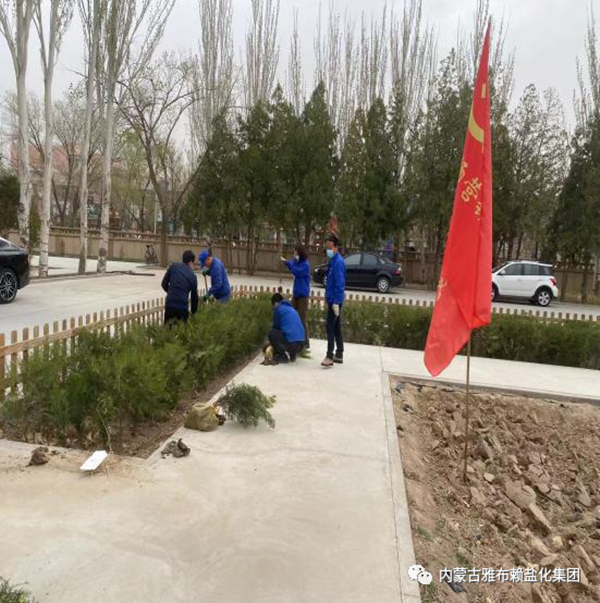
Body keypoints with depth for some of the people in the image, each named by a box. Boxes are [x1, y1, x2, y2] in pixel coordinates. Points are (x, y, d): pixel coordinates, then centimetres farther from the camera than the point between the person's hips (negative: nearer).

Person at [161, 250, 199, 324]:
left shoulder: (173, 266, 7)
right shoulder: (193, 276, 8)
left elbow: (164, 284, 8)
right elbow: (194, 296, 14)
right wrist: (194, 312, 27)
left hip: (169, 305, 1)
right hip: (183, 307, -1)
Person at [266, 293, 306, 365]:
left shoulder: (278, 308, 3)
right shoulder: (291, 308, 25)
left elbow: (276, 327, 10)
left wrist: (271, 342, 29)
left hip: (291, 343, -8)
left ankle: (283, 356, -1)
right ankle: (292, 355, 15)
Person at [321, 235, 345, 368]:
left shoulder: (338, 262, -15)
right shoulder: (333, 261, 15)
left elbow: (339, 283, -21)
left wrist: (336, 302, -24)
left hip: (335, 300, -10)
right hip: (333, 299, 10)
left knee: (331, 328, -10)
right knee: (336, 328, 13)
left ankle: (329, 357, -8)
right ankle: (339, 355, 19)